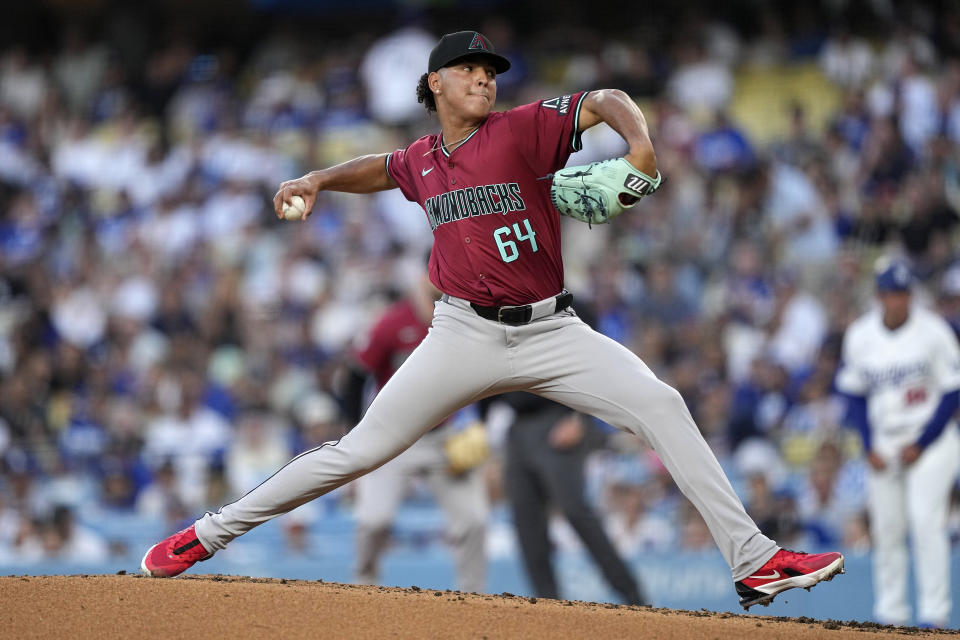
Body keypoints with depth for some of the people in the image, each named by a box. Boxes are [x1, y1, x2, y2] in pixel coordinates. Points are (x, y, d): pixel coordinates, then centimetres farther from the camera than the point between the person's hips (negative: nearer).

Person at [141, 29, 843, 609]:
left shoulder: (521, 130, -3)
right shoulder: (422, 161, 9)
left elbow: (606, 101, -13)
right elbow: (378, 168, 33)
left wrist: (640, 145, -32)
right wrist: (317, 180, 16)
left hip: (550, 331, -1)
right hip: (466, 336, 1)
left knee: (661, 405, -18)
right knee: (360, 450, -3)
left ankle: (754, 560, -17)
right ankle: (212, 533, 9)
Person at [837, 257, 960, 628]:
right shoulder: (859, 336, 0)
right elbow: (854, 393, 10)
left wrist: (922, 444, -10)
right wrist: (869, 446, -1)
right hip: (883, 443, 3)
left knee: (925, 518, -17)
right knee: (886, 528, 2)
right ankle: (890, 617, 11)